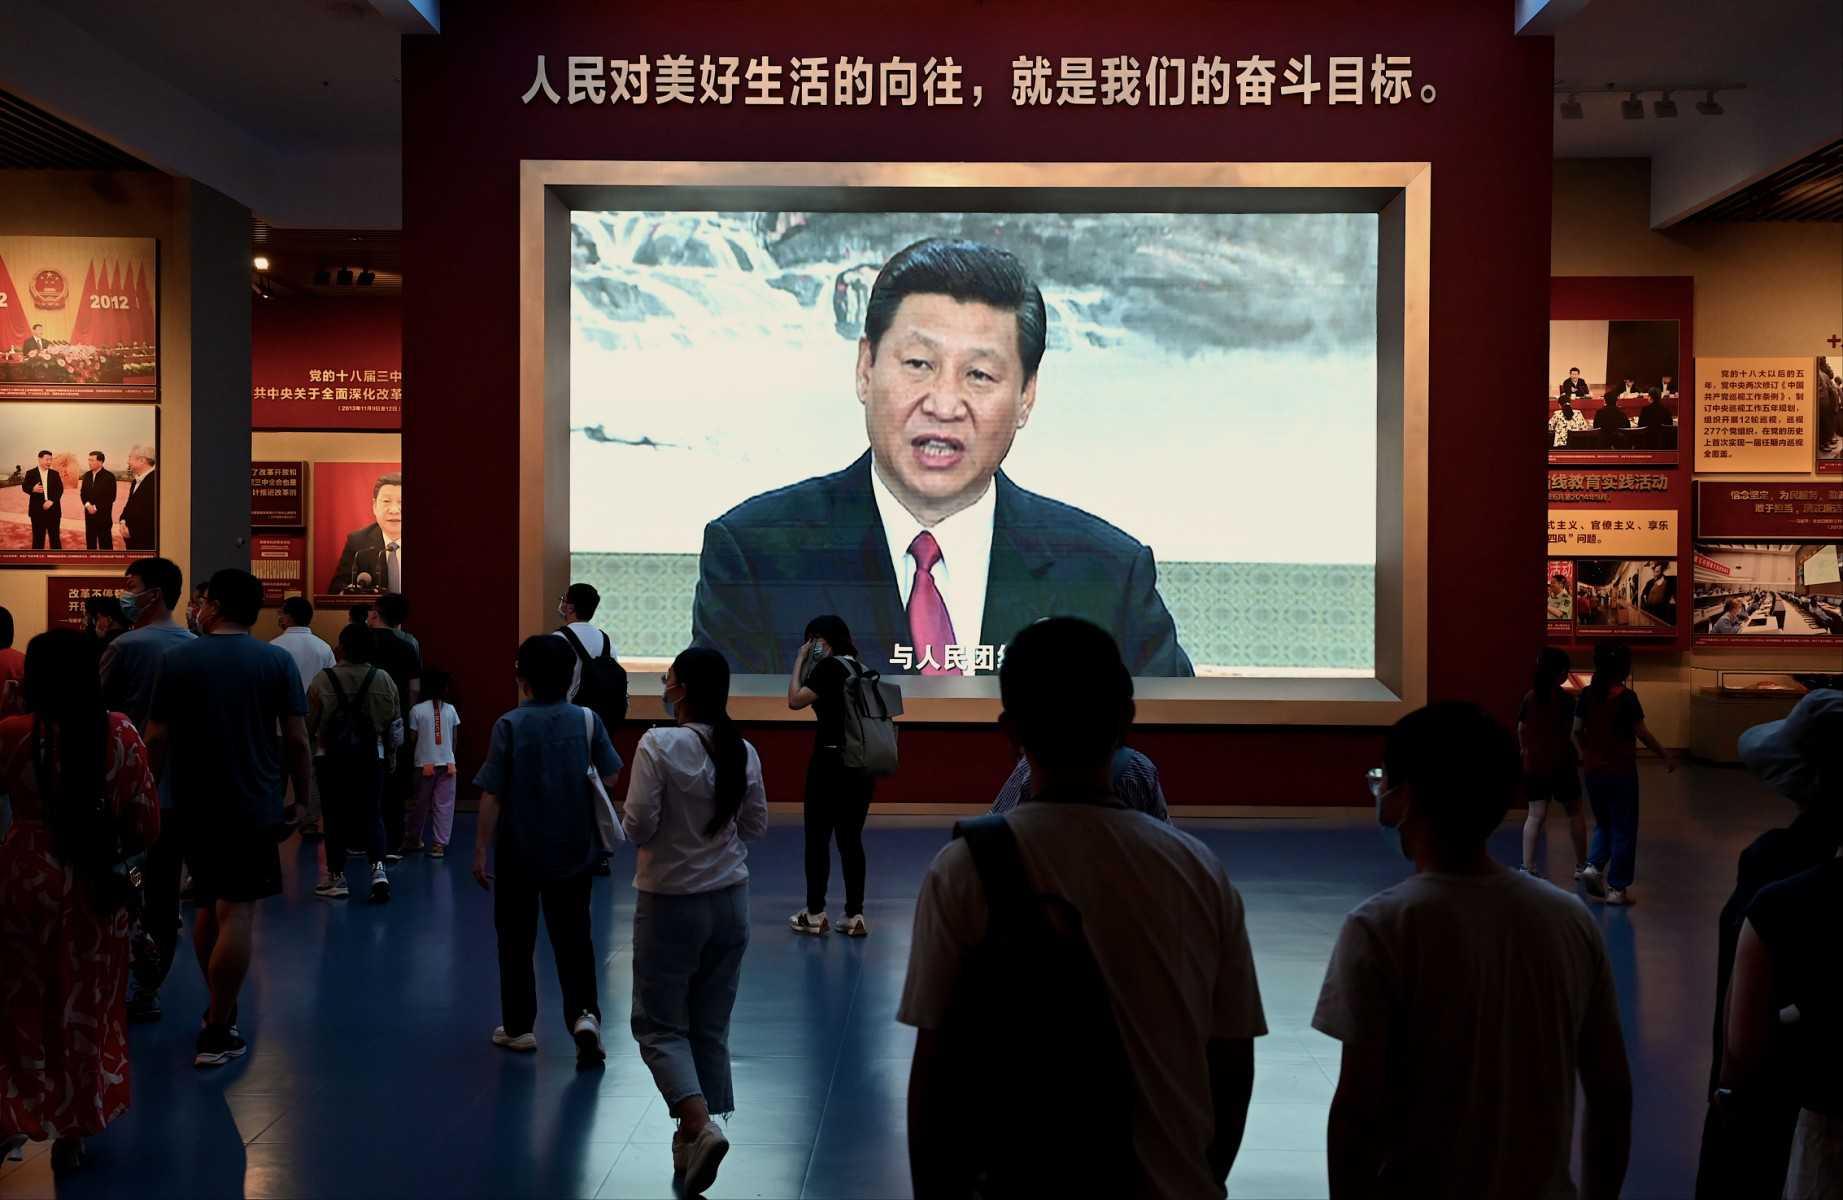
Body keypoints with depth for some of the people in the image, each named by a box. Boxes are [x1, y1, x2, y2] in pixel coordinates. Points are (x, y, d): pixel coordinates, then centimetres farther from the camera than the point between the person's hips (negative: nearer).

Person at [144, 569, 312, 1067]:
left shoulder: (177, 660, -2)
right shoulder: (277, 661, -4)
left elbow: (157, 737, -5)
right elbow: (296, 738, -6)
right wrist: (300, 797, 4)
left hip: (194, 806, 2)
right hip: (254, 805, -2)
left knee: (209, 905, 19)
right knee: (237, 912, -1)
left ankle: (220, 1007, 30)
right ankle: (217, 1034, -2)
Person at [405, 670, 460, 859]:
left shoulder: (417, 710, -4)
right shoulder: (450, 709, 1)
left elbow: (412, 738, -1)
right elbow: (454, 738, 4)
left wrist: (413, 756, 16)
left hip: (425, 763, 0)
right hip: (447, 763, 1)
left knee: (421, 803, 14)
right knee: (444, 804, 2)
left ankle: (414, 837, 29)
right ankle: (440, 843, -2)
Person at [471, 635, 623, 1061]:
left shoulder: (509, 725, -11)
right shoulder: (587, 721, -5)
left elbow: (491, 795, -11)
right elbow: (610, 778, 0)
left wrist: (480, 850, -5)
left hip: (518, 853, -1)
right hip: (574, 851, 2)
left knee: (516, 938, 14)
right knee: (573, 936, 9)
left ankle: (518, 1026, 22)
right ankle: (584, 1013, -11)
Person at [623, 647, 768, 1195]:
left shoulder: (658, 745, -18)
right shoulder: (743, 751, -2)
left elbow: (637, 826, -17)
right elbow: (756, 825, 6)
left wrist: (628, 820, 4)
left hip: (670, 902, -5)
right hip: (729, 901, 5)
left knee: (659, 1024, 7)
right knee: (711, 1027, 14)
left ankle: (701, 1126, -12)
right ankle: (692, 1140, 22)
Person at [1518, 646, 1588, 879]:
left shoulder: (1530, 697, 2)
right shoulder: (1565, 699, -12)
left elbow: (1521, 729, 7)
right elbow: (1571, 734, -14)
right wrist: (1578, 757, -1)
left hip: (1534, 763, 4)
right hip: (1561, 763, -4)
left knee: (1535, 815, 4)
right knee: (1575, 813, 13)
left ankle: (1528, 866, -5)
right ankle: (1581, 866, 20)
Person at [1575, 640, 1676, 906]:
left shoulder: (1587, 694, 1)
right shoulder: (1626, 696, -14)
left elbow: (1577, 731, 5)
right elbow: (1642, 734, -12)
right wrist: (1666, 755, 1)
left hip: (1592, 771, 5)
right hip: (1621, 771, -5)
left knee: (1603, 824, 22)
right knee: (1623, 830, 7)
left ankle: (1594, 866, 1)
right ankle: (1617, 889, 9)